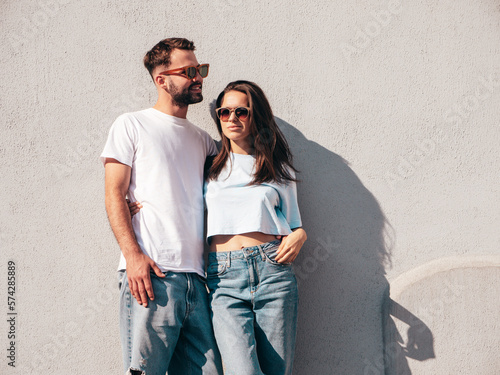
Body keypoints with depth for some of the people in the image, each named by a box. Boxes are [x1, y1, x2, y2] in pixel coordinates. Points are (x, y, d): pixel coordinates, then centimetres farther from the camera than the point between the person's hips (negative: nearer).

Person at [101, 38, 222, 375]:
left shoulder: (202, 140, 23)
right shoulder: (132, 125, 8)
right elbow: (114, 195, 0)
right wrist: (133, 255, -13)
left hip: (195, 276, 5)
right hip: (150, 272, -5)